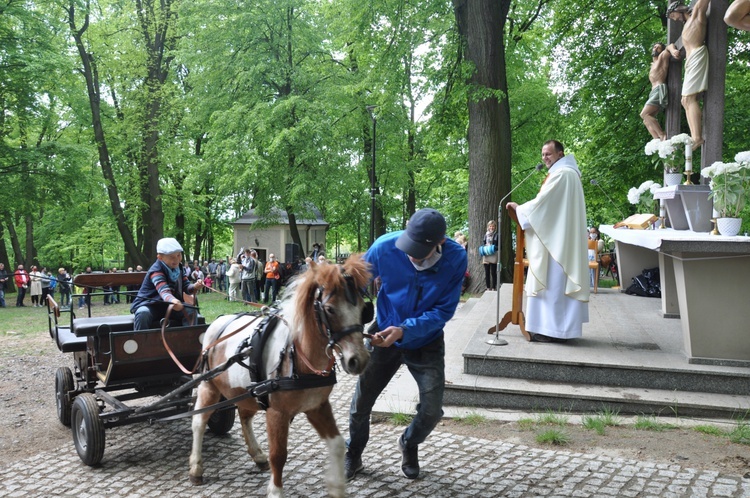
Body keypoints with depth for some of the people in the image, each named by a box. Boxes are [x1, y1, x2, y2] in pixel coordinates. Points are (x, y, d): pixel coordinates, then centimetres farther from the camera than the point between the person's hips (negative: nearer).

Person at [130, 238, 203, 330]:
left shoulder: (178, 268, 0)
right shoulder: (156, 271, -25)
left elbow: (186, 286, -3)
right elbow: (163, 290, -42)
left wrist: (195, 286, -29)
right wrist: (172, 300, -65)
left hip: (168, 305, 6)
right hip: (149, 304, -6)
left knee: (191, 311, -14)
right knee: (143, 313, -38)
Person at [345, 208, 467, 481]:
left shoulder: (456, 258, -24)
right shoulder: (385, 246, -25)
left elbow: (444, 310, -20)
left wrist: (405, 330, -33)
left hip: (426, 343, 0)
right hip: (384, 336, 0)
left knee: (432, 411, -1)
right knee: (361, 403, 7)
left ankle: (409, 444, 34)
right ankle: (352, 456, 36)